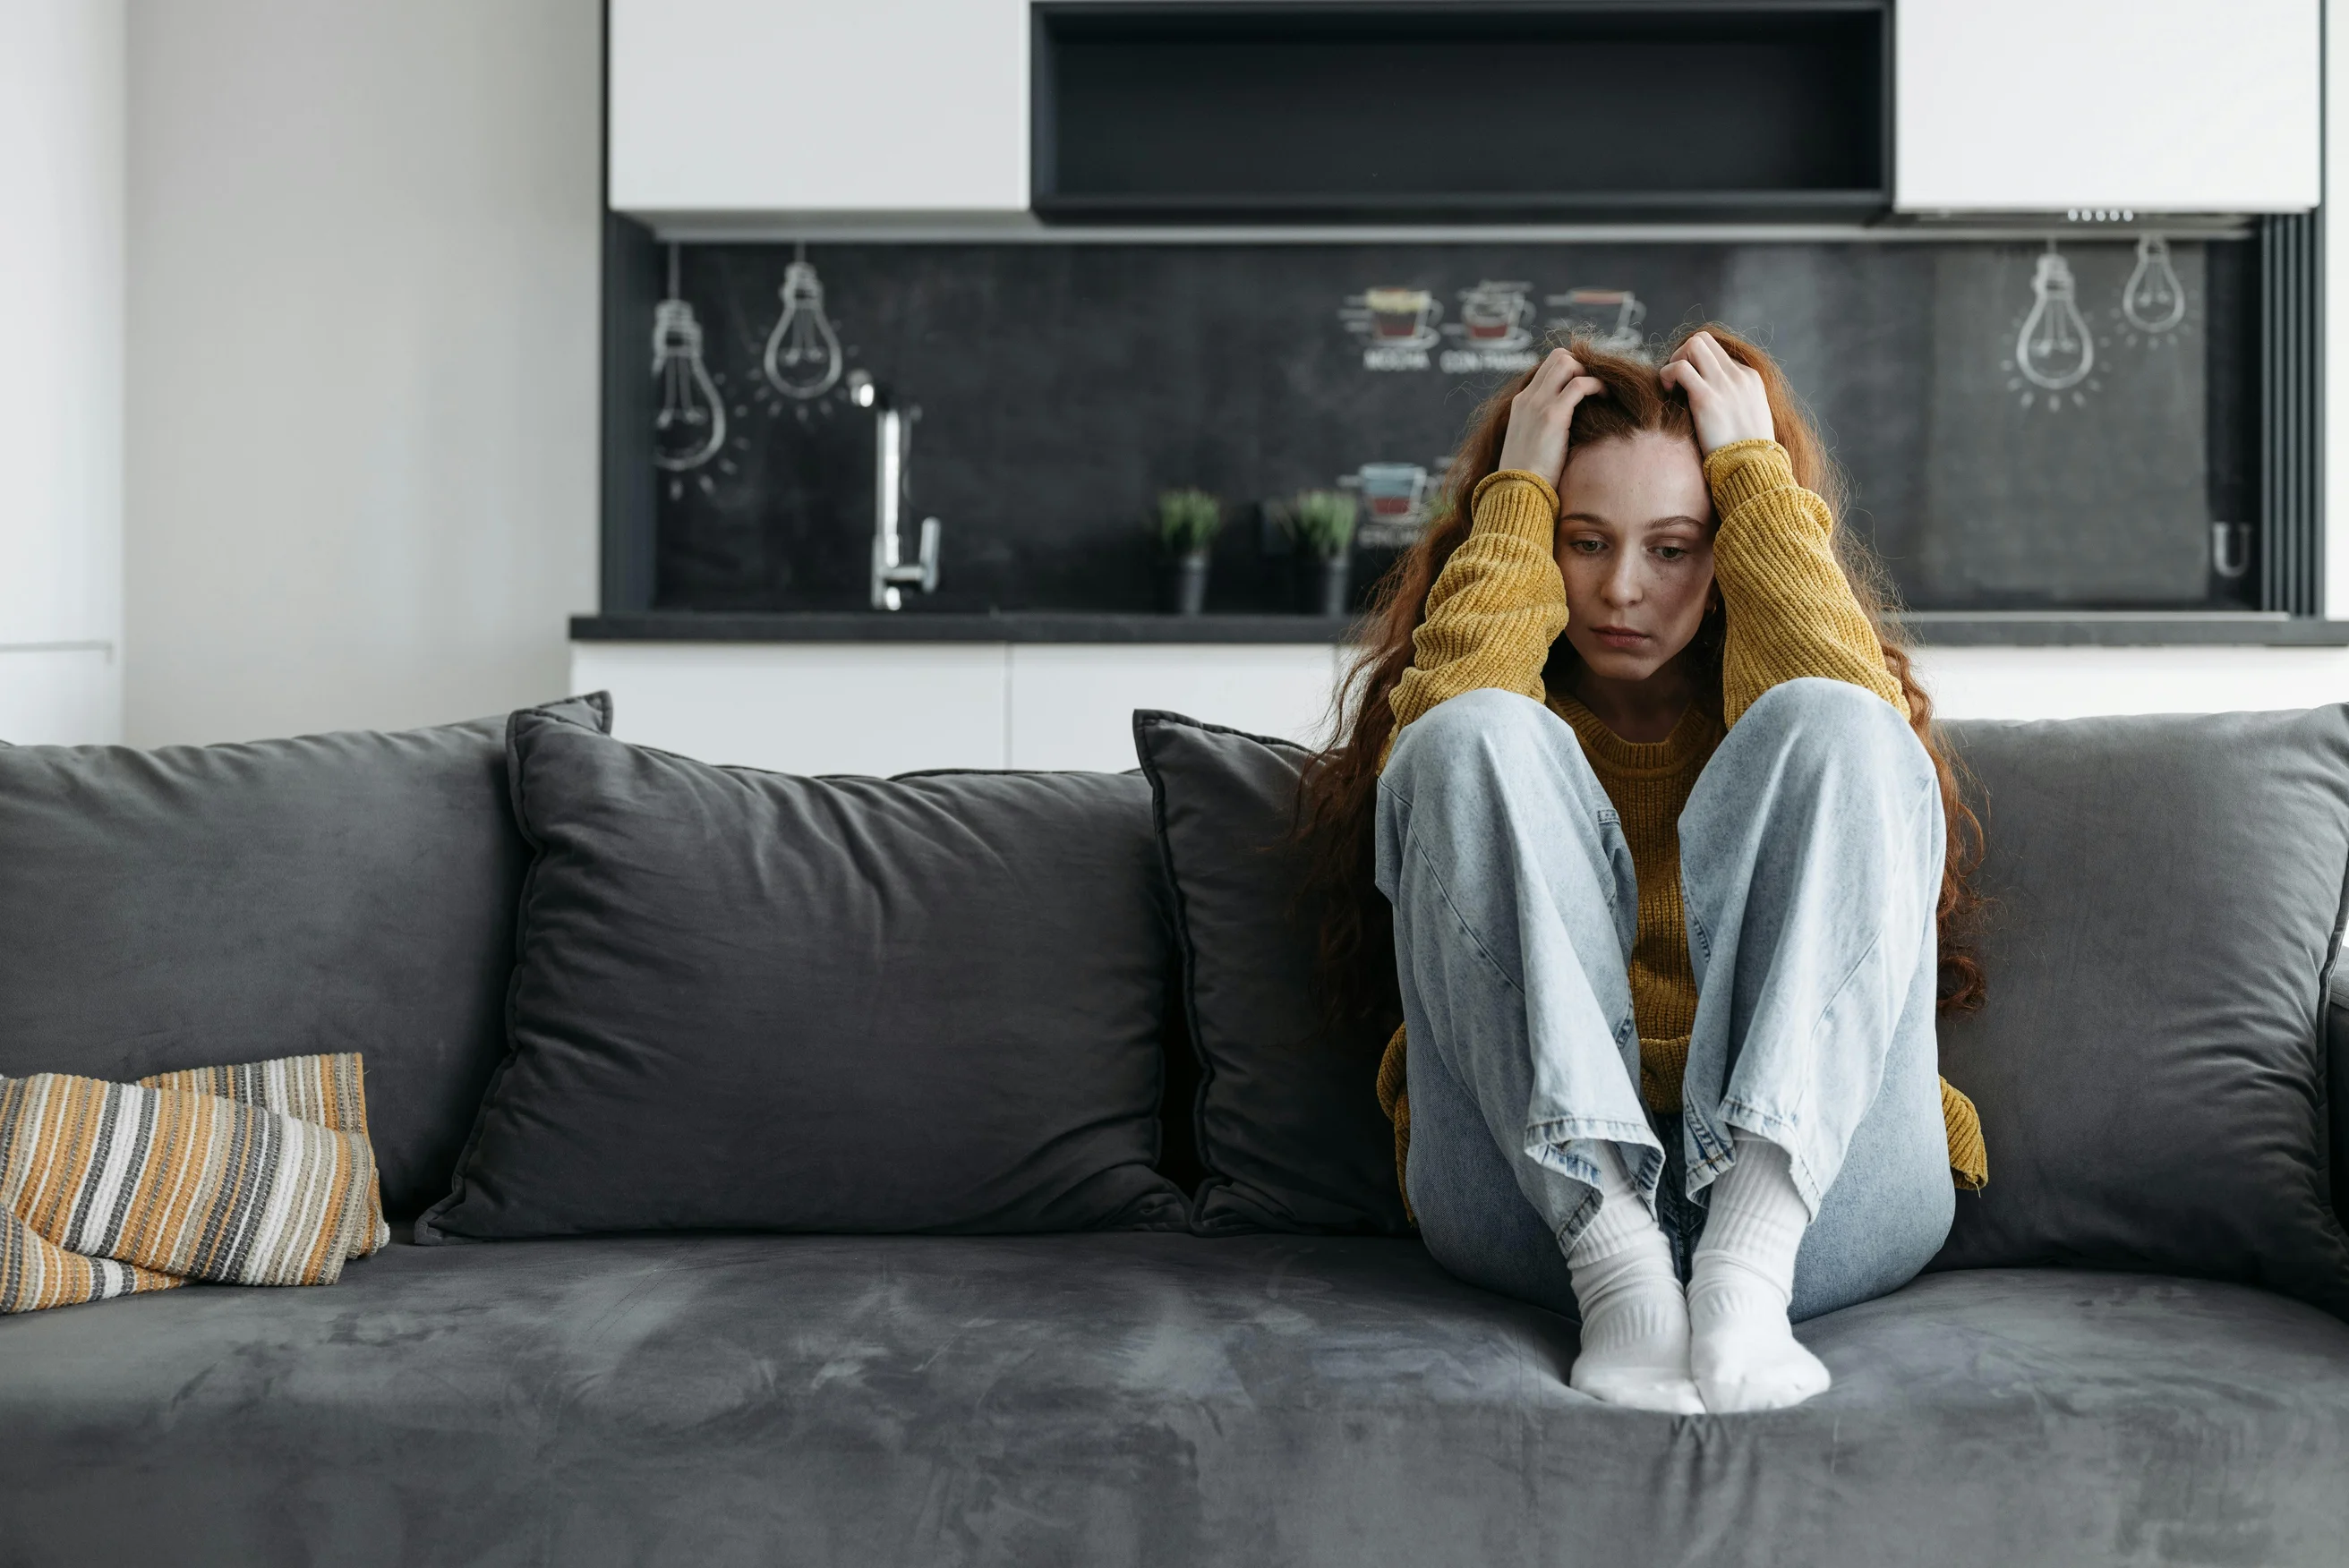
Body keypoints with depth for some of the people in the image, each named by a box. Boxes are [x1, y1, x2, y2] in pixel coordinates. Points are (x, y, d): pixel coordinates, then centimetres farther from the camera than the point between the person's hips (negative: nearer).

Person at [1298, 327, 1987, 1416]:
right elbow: (1439, 751, -6)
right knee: (1480, 738, -18)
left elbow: (1862, 742, -5)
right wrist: (1515, 501, 4)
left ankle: (1748, 1258, -35)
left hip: (1818, 1188, 1)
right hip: (1536, 1194, 0)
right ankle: (1617, 1266, -34)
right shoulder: (1530, 716, 22)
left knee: (1825, 728, -18)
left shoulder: (1746, 711, 22)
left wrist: (1756, 474, 3)